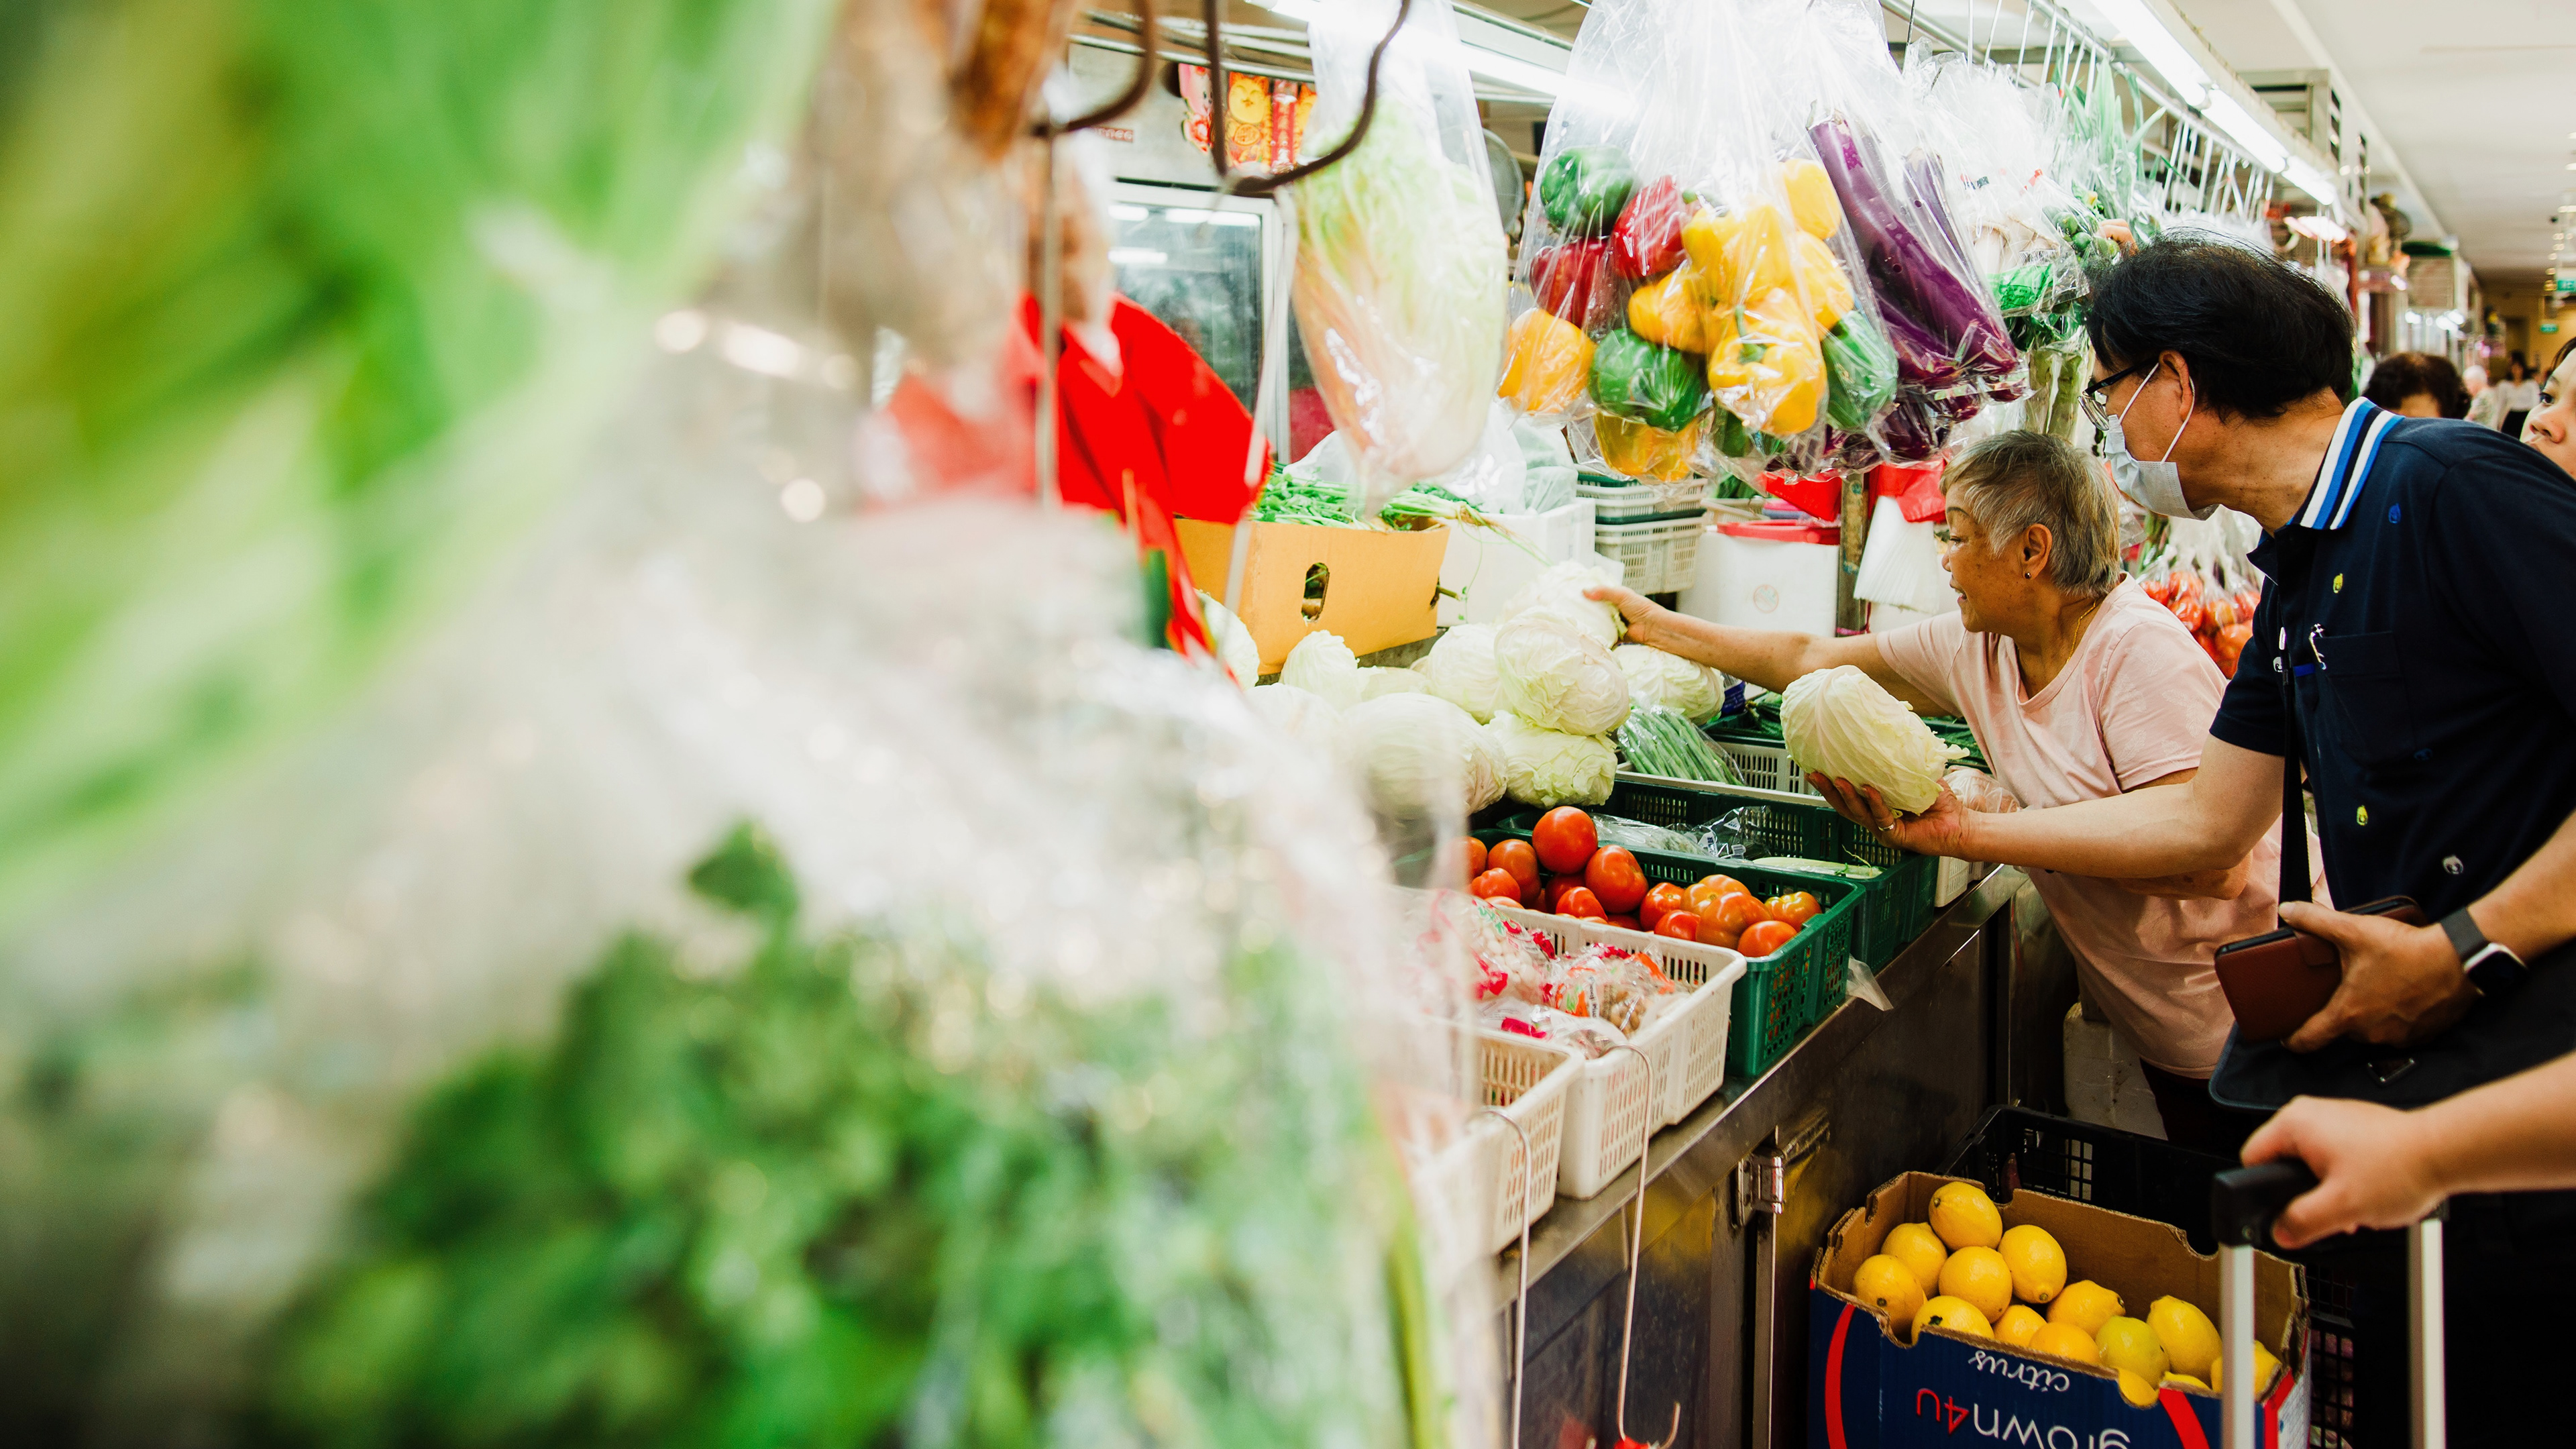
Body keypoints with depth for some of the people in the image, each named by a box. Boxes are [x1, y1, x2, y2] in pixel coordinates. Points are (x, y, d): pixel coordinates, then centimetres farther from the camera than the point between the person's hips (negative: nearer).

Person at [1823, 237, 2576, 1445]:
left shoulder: (2454, 489, -16)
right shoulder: (2297, 573, 13)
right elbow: (2207, 819, 15)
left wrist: (2465, 950, -22)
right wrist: (1960, 830, 13)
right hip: (2389, 1042, 8)